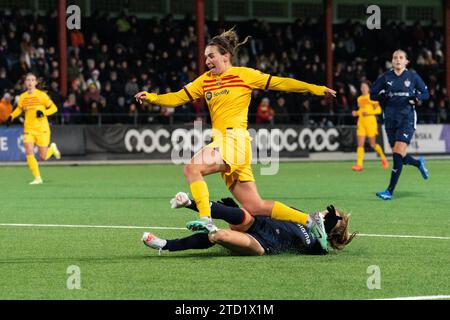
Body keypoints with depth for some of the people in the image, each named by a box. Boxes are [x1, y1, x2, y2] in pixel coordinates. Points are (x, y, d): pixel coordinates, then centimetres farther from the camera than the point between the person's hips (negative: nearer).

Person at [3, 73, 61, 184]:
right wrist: (11, 117, 5)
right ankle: (37, 178, -7)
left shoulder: (41, 95, -7)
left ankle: (52, 148, 35)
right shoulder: (22, 97, 4)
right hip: (29, 129, 3)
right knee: (29, 152, -17)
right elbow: (19, 109, 22)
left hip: (42, 129, -3)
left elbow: (54, 108, -3)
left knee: (43, 158, 0)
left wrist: (43, 112, -21)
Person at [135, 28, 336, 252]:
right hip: (221, 141, 7)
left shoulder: (243, 74, 2)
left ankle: (206, 219, -28)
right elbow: (178, 98, 16)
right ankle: (309, 221, 14)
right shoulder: (205, 80, 19)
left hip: (234, 139, -7)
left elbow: (279, 83, 5)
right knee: (255, 207, 5)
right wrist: (151, 97, 0)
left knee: (192, 168, -25)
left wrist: (316, 89, 5)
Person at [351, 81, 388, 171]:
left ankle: (383, 158, 26)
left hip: (370, 121, -5)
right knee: (360, 144, -7)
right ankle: (359, 165, -12)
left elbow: (378, 110, -7)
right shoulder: (359, 99, 13)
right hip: (361, 122, 5)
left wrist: (368, 112, -18)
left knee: (373, 144, 1)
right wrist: (356, 113, 5)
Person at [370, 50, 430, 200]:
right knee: (400, 157, 5)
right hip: (390, 120, 3)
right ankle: (419, 163, 40)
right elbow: (372, 94, 9)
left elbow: (426, 93, 10)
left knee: (398, 154, -15)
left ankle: (390, 191, -13)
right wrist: (383, 96, -11)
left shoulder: (413, 77, 2)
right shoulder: (385, 77, 5)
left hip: (407, 118, -3)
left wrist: (416, 97, -10)